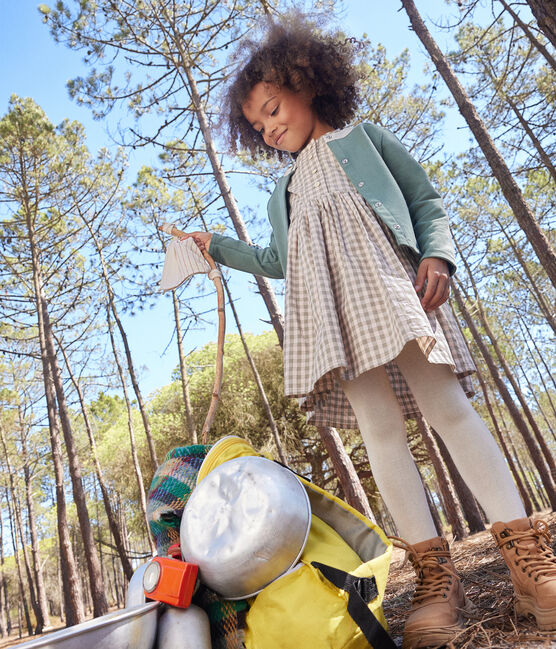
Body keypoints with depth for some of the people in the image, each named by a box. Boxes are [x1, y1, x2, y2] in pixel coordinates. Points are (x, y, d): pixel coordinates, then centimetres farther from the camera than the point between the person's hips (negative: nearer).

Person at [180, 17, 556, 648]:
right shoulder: (286, 190, 34)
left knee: (445, 403, -14)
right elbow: (275, 261, 34)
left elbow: (427, 200, 13)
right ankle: (434, 574, -9)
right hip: (327, 305, 3)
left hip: (383, 279, -3)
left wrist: (435, 254, -6)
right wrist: (217, 246, 34)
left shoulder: (363, 137, 23)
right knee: (379, 426, -11)